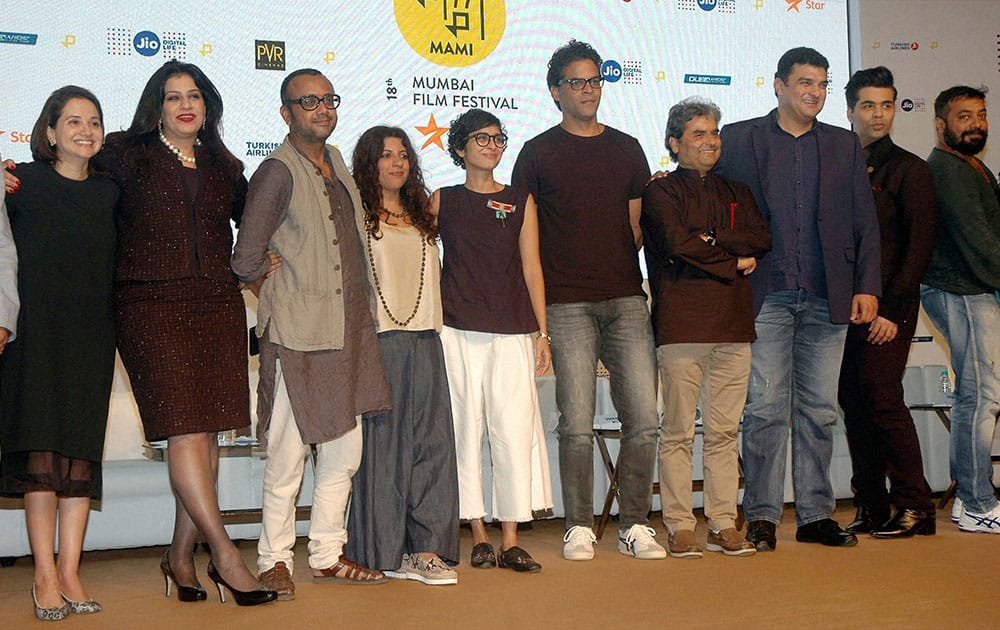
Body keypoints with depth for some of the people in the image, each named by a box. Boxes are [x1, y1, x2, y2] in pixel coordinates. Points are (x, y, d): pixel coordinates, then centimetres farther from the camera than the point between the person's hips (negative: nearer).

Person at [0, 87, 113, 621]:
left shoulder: (108, 193, 14)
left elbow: (118, 264, 15)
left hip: (91, 335, 3)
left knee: (83, 451, 0)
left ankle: (70, 573, 4)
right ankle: (45, 576, -2)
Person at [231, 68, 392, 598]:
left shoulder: (336, 163, 14)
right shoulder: (279, 171, -9)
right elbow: (247, 261, -10)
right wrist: (280, 293, 3)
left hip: (349, 330, 8)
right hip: (298, 334, -7)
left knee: (345, 447, 11)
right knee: (289, 453, -3)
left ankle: (327, 554, 23)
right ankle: (274, 559, 11)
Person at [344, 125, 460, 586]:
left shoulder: (421, 219, 22)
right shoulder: (357, 216, 2)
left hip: (424, 341, 6)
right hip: (378, 340, -6)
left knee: (431, 440, -1)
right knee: (381, 441, -5)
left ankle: (427, 548, 2)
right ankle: (385, 552, 2)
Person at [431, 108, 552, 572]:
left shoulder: (521, 202, 12)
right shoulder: (441, 201, 9)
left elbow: (531, 269, 10)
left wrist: (541, 333, 6)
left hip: (511, 333, 1)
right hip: (456, 332, 0)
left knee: (515, 432, -5)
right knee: (466, 430, 0)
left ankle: (511, 542, 1)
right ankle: (479, 537, 10)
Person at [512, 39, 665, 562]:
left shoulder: (626, 149, 15)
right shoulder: (538, 153, 6)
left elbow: (637, 225, 18)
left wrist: (639, 279, 2)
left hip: (626, 299, 3)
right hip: (567, 304, -3)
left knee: (644, 418, -1)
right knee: (577, 424, -3)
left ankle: (634, 524, 11)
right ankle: (579, 527, 10)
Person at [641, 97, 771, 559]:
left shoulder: (736, 192, 22)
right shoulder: (660, 192, 6)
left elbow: (761, 239, 5)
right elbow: (678, 242, -10)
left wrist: (711, 240, -7)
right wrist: (733, 262, -2)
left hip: (733, 324, 4)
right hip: (681, 324, -4)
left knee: (725, 431, 5)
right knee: (678, 430, -3)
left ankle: (724, 524, 10)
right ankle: (679, 526, 4)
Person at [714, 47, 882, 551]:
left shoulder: (844, 146, 14)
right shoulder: (739, 140, 6)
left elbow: (865, 222, 12)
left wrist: (867, 286, 4)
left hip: (827, 298, 3)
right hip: (766, 297, -3)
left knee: (819, 410, 6)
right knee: (766, 409, -4)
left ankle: (816, 515, 14)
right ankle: (762, 517, 4)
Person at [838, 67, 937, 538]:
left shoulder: (909, 169, 2)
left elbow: (919, 247, -4)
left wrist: (892, 309, -11)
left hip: (887, 306, -5)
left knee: (881, 396, -11)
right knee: (854, 402, 3)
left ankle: (914, 507, -2)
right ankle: (871, 508, 11)